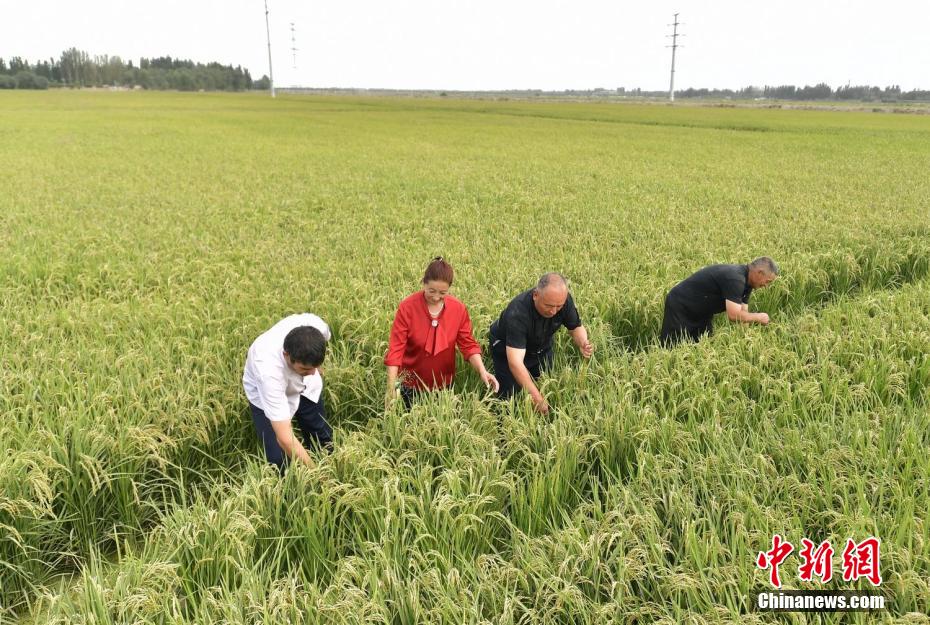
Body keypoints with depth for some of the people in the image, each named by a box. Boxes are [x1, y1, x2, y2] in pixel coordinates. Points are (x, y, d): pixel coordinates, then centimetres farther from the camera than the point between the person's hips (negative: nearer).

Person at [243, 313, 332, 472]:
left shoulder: (316, 326, -37)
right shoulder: (269, 372, -47)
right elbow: (285, 438, -45)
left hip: (305, 384, 4)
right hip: (266, 393, -4)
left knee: (324, 440, 12)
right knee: (279, 460, -12)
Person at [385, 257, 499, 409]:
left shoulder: (459, 309, -12)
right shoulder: (407, 307, -19)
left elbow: (468, 344, -6)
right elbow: (396, 348, -19)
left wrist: (482, 371, -22)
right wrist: (391, 388, -24)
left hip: (443, 384, 2)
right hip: (411, 384, -2)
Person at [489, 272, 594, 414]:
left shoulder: (564, 300, -26)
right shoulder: (517, 312, -42)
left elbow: (576, 327, -6)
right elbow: (515, 362, -46)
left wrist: (582, 343, -30)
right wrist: (536, 397, -52)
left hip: (542, 347, 5)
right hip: (507, 350, -4)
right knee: (510, 397, -6)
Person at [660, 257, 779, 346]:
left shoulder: (746, 281, 2)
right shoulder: (734, 278, -29)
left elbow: (743, 313, 4)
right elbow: (734, 315, -32)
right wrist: (759, 317, -17)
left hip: (702, 313, 10)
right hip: (680, 306, -10)